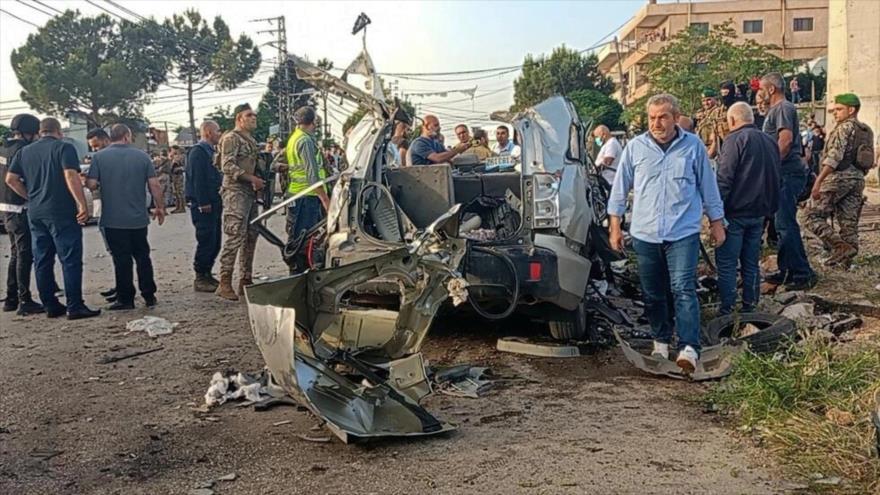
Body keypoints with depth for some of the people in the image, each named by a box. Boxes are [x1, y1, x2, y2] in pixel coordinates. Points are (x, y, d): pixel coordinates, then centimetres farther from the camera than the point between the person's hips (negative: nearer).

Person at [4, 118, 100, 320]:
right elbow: (71, 176, -17)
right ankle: (74, 307, -5)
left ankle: (50, 306, 15)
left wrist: (31, 197, 15)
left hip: (35, 213, 6)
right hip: (62, 212, -6)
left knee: (42, 261, 11)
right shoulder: (64, 148, -5)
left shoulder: (24, 152, 13)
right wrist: (82, 204, -19)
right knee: (70, 259, -3)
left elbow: (11, 179, 7)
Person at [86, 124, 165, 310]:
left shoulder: (99, 157, -4)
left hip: (113, 219, -2)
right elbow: (154, 185, -3)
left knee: (122, 259, 4)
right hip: (138, 218, 2)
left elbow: (91, 184, -8)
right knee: (142, 256, 13)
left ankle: (126, 299, 9)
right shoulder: (142, 156, 0)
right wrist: (159, 207, 9)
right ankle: (149, 296, 17)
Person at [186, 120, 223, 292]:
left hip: (213, 203, 9)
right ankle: (200, 279, 2)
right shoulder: (198, 151, -11)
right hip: (204, 205, -9)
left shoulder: (209, 151, 19)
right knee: (206, 241, -6)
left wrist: (218, 201, 16)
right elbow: (197, 179, -18)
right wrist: (203, 203, -21)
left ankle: (207, 273, 22)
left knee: (215, 241, 12)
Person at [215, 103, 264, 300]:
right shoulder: (231, 138, -7)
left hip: (250, 193, 9)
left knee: (251, 236, 10)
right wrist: (253, 179, -18)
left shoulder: (251, 140, 20)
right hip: (235, 192, -9)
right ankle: (224, 283, -11)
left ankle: (246, 280, 17)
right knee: (235, 236, -13)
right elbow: (228, 167, -17)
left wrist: (258, 182, 11)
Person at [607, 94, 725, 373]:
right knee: (653, 294, 11)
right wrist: (614, 225, 6)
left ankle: (689, 348, -11)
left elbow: (708, 187, 10)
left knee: (683, 289, -11)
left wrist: (717, 223, 12)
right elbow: (620, 188, 9)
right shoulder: (635, 147, 3)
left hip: (683, 232, -2)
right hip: (645, 234, 2)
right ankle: (661, 342, 27)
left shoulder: (693, 146, 1)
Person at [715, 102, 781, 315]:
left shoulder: (735, 140, -12)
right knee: (751, 263, 14)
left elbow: (724, 179, -18)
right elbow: (775, 179, 19)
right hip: (759, 213, 8)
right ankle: (749, 307, 19)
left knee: (726, 263, -2)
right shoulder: (770, 142, 13)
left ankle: (726, 310, -1)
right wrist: (769, 209, 23)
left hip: (735, 212, -7)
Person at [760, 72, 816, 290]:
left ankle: (803, 274, -5)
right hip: (783, 174, 11)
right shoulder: (775, 109, 20)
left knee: (786, 224, -10)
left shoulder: (783, 108, -10)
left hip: (788, 173, -11)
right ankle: (786, 271, 22)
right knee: (783, 224, 14)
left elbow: (786, 139, -23)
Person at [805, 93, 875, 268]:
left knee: (814, 215, -5)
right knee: (849, 222, 8)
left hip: (839, 177, -8)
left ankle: (840, 247, -16)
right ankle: (846, 260, 9)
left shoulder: (845, 127, -8)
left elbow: (834, 157, -19)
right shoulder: (867, 131, 18)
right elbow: (868, 162, 19)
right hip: (858, 180, 9)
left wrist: (818, 181, -23)